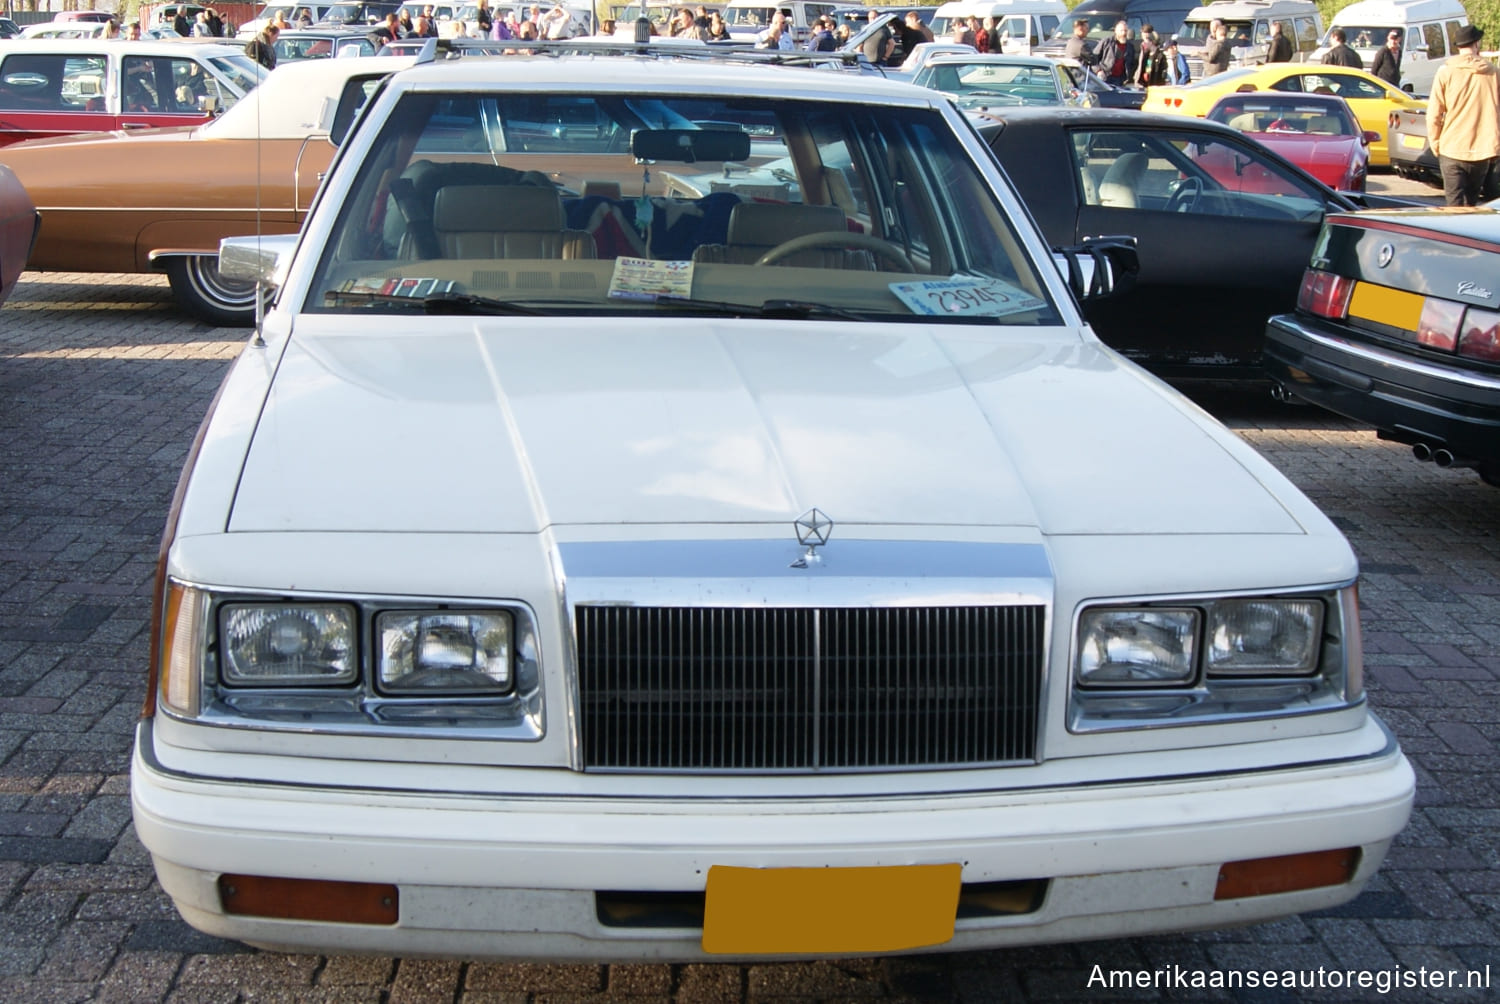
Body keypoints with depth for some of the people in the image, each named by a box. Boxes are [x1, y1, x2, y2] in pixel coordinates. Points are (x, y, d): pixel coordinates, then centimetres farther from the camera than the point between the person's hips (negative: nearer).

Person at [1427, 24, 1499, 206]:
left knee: (1454, 205, -3)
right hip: (1484, 149, 3)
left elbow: (1433, 114, -4)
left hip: (1452, 150, -2)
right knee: (1471, 202, 15)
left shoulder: (1446, 71, -4)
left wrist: (1435, 143, 8)